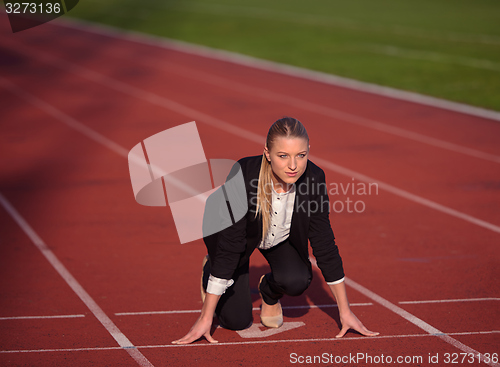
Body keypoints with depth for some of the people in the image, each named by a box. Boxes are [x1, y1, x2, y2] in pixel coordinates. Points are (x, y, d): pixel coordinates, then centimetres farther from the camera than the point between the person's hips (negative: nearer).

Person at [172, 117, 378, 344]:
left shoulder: (313, 178, -30)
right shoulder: (244, 174, -39)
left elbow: (324, 242, -19)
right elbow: (229, 246, -36)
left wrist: (345, 312, -15)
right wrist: (205, 319, -34)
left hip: (281, 236, 3)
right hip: (228, 230, -3)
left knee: (297, 281, -27)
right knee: (237, 320, -8)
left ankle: (269, 293, 10)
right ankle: (210, 271, 24)